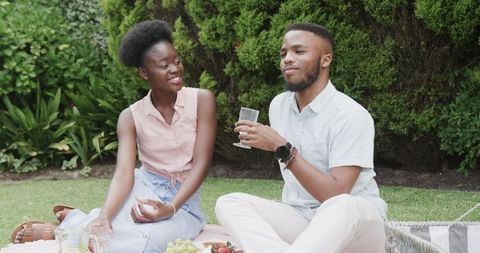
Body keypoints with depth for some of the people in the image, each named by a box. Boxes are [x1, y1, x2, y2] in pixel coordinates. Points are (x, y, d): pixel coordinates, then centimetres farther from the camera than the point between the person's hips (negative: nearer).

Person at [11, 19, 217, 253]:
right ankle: (72, 220, 0)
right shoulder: (131, 117, -3)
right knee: (100, 234, -33)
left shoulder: (202, 100, -8)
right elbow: (123, 173, -15)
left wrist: (170, 208, -27)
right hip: (143, 189, 1)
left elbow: (201, 164, -12)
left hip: (184, 200, -1)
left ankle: (74, 221, -8)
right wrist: (104, 216, -36)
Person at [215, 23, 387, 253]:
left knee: (342, 208, -40)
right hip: (301, 218, 6)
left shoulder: (351, 116, -16)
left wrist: (282, 148, -26)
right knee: (229, 203, -17)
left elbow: (336, 196, -24)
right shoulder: (278, 106, 5)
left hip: (357, 222, -6)